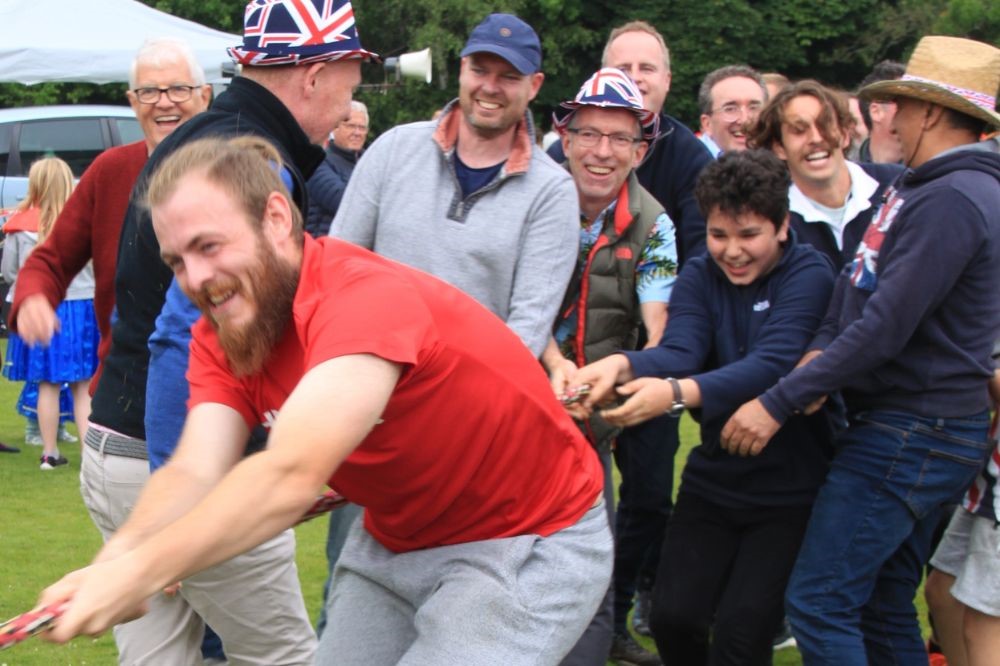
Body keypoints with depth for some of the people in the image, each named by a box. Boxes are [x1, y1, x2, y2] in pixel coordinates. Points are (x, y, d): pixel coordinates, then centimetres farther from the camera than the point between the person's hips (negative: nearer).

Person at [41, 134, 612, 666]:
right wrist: (116, 560, -38)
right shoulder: (221, 337, -5)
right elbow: (195, 473, -19)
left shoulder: (367, 297, -30)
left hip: (531, 546, -7)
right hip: (394, 543, 7)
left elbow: (291, 475, -41)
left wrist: (141, 572, -49)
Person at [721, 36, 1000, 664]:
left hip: (910, 436, -10)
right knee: (884, 608, 16)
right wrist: (820, 352, -5)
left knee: (819, 604, -9)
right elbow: (860, 284, 15)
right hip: (912, 429, 10)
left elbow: (886, 329, -24)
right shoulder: (921, 187, 14)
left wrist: (778, 403, -21)